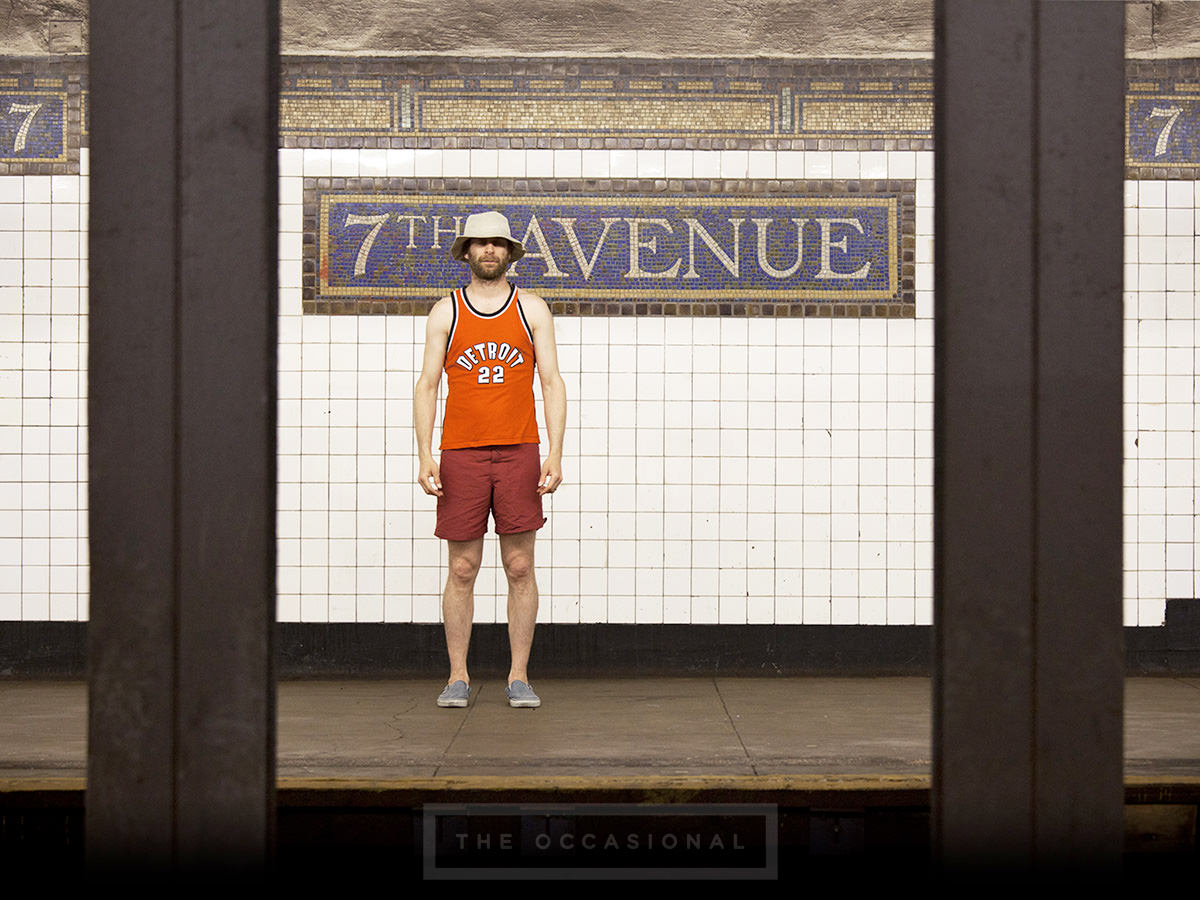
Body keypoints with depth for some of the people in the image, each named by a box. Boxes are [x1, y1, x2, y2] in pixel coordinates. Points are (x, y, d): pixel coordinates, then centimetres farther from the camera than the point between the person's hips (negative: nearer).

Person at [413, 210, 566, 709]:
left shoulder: (532, 309, 6)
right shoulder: (445, 312, 6)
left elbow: (552, 383, 4)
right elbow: (426, 385, 5)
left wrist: (555, 454, -6)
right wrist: (425, 456, -5)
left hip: (519, 453, 0)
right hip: (461, 456, 0)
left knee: (520, 569, 1)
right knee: (462, 570, 1)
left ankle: (518, 677, 8)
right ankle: (458, 677, 10)